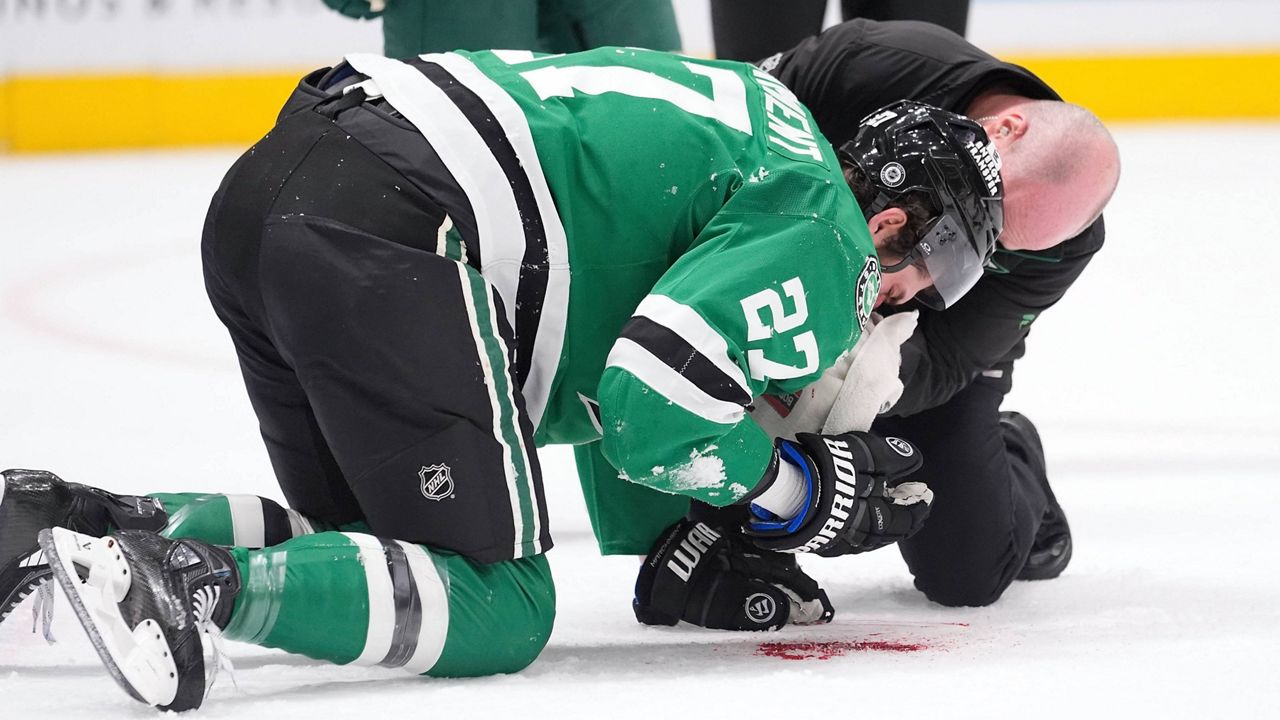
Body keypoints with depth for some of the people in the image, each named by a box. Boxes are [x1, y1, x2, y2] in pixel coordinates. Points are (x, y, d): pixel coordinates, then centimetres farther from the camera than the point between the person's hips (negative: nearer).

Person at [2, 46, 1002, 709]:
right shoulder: (825, 241, 1)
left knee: (361, 538, 23)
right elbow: (657, 394, -12)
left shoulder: (754, 113, 30)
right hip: (387, 231, -10)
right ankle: (195, 577, -22)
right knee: (497, 609, -3)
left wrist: (682, 538, 32)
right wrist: (801, 492, 5)